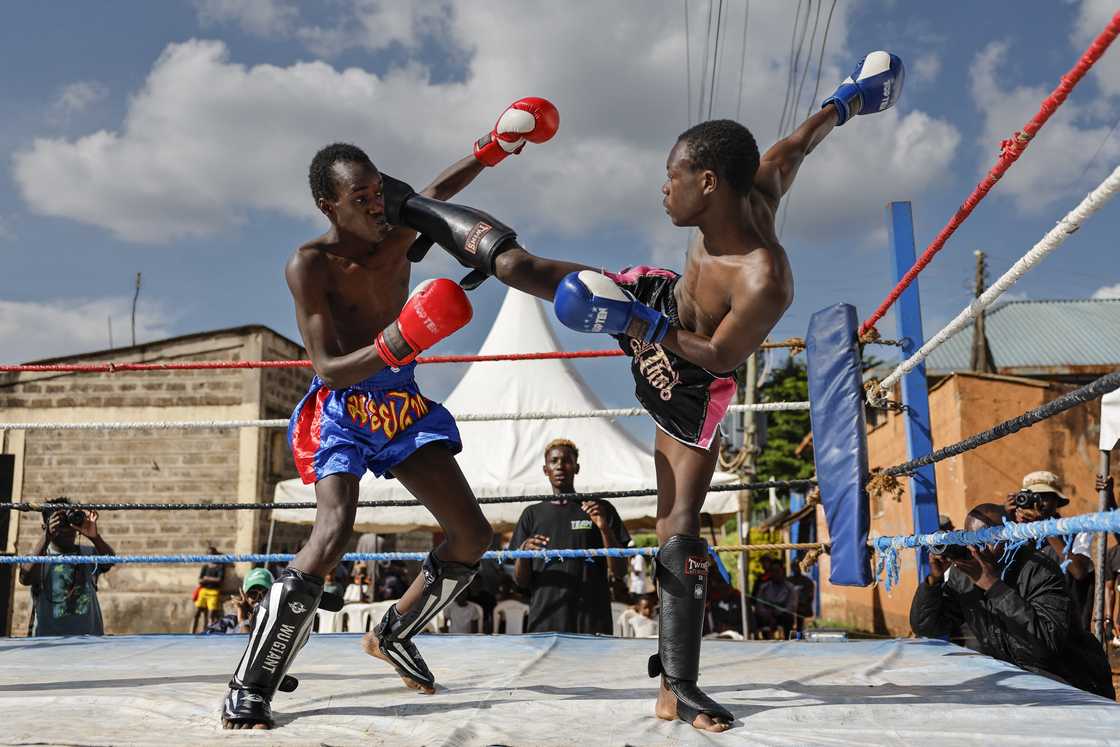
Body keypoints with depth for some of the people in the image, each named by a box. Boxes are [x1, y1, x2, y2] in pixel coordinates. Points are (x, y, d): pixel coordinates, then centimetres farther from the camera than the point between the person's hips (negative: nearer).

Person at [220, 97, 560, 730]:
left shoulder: (398, 237, 0)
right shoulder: (310, 265, -16)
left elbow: (434, 194, 23)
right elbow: (329, 370, -22)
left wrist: (491, 151, 11)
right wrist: (396, 343, -39)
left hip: (403, 402, 6)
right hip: (343, 407, -6)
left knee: (473, 536, 3)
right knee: (334, 533, -28)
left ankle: (393, 635, 24)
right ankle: (248, 693, -15)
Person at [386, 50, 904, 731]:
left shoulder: (765, 283, -41)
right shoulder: (755, 196, -21)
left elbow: (719, 356, -29)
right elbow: (794, 147, -4)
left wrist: (643, 326, -34)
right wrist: (842, 105, 11)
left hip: (689, 385, -6)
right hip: (658, 302, 6)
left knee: (679, 530, -8)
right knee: (515, 265, -3)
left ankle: (678, 687, 4)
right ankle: (412, 209, 24)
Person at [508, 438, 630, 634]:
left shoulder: (600, 509, 9)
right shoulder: (532, 514, 14)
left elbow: (619, 572, 5)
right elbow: (521, 581, 12)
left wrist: (604, 528, -9)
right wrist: (523, 552, -9)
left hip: (592, 621, -1)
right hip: (545, 622, 1)